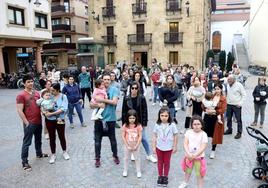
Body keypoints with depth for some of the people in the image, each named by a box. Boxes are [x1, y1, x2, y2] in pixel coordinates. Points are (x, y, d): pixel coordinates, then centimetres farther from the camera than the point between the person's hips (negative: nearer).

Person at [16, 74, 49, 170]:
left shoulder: (37, 93, 6)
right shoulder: (21, 95, -14)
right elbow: (19, 111, -17)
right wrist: (26, 122, -17)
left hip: (38, 121, 7)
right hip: (29, 123, -7)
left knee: (38, 139, 23)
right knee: (27, 142, 3)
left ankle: (39, 153, 43)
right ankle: (24, 161, 14)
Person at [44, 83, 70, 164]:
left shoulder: (63, 97, -10)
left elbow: (63, 109, -19)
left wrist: (51, 114, -23)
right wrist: (44, 111, -18)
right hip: (50, 120, 2)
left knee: (62, 136, 14)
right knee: (52, 138, 13)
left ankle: (64, 152, 36)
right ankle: (53, 155, 30)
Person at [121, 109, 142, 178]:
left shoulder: (138, 126, -15)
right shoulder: (125, 126, -14)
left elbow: (140, 136, -12)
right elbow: (123, 136, -11)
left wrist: (136, 146, -14)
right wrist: (127, 146, -13)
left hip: (136, 146, -1)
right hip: (127, 146, 1)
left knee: (137, 158, 14)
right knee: (126, 158, 17)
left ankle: (138, 171, 31)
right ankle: (125, 171, 36)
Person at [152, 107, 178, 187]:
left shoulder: (172, 125, -16)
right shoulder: (157, 125, -12)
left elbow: (175, 136, -6)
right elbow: (155, 136, -4)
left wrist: (175, 147, -3)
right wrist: (154, 147, -2)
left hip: (168, 148, -1)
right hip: (159, 147, 1)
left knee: (167, 162, 16)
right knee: (160, 162, 17)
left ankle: (165, 176, 34)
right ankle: (160, 176, 35)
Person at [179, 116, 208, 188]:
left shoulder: (203, 134, -15)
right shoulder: (188, 132, -9)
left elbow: (203, 148, -18)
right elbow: (185, 144, -12)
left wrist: (194, 155, -26)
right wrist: (188, 154, -25)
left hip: (199, 157, -3)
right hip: (189, 156, 3)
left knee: (199, 174, 6)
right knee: (187, 171, 25)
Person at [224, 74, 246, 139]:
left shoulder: (239, 85, -11)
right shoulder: (228, 85, 4)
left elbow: (244, 95, -7)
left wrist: (240, 103, -13)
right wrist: (226, 101, 7)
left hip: (237, 105, -5)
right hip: (229, 104, 6)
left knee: (238, 119, 2)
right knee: (228, 118, 14)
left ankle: (239, 132, 11)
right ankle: (229, 129, 30)